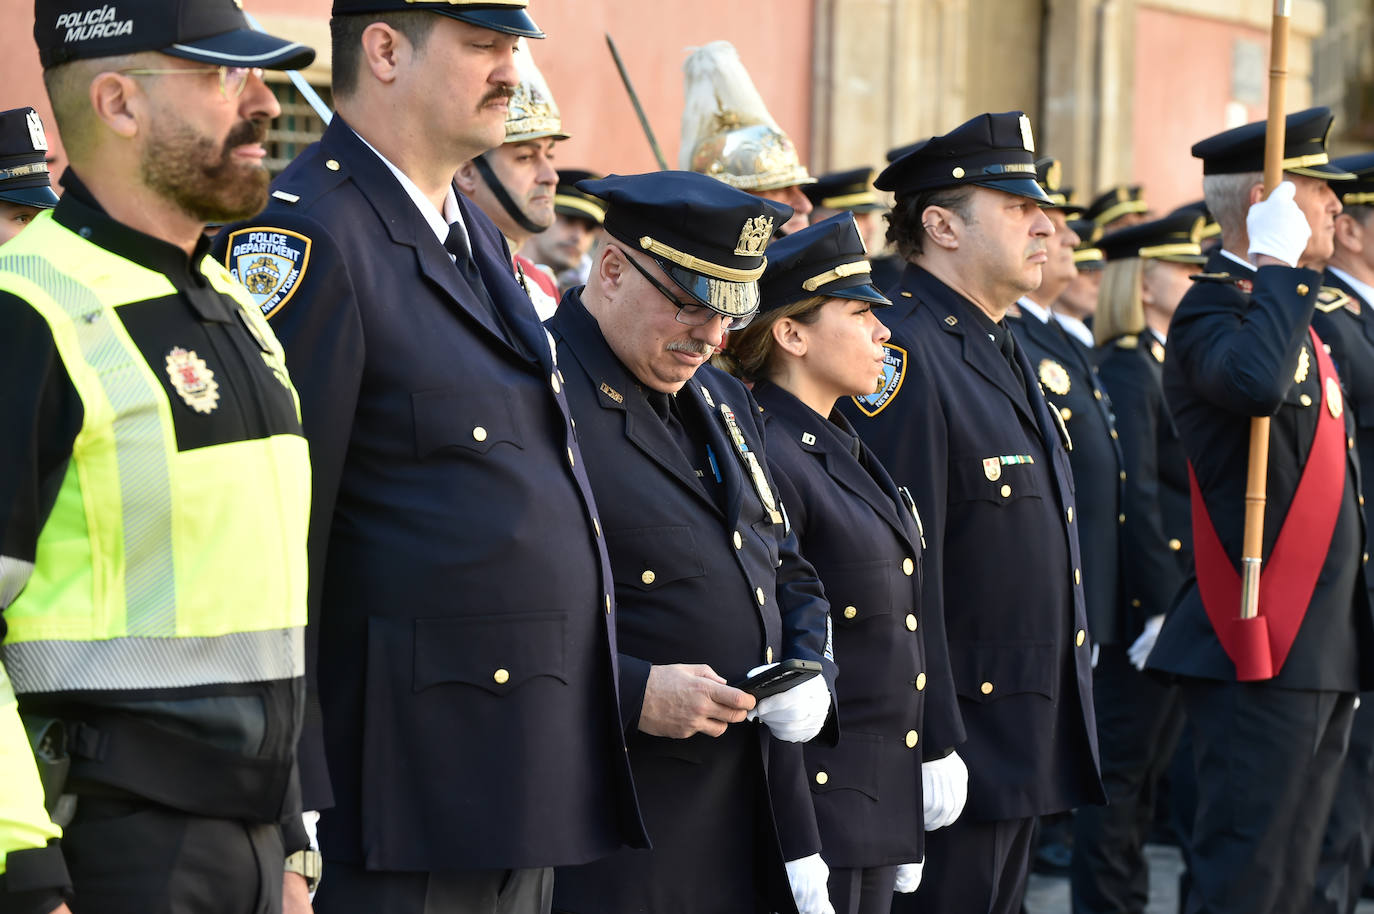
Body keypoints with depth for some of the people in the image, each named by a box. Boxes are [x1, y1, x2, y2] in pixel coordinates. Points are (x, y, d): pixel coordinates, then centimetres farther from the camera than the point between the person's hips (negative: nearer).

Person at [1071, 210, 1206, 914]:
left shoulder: (1169, 367, 16)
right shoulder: (1127, 369, -13)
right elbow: (1133, 495, -20)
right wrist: (1161, 603, -23)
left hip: (1177, 597, 9)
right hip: (1141, 601, -9)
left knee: (1147, 768, 14)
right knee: (1121, 769, -3)